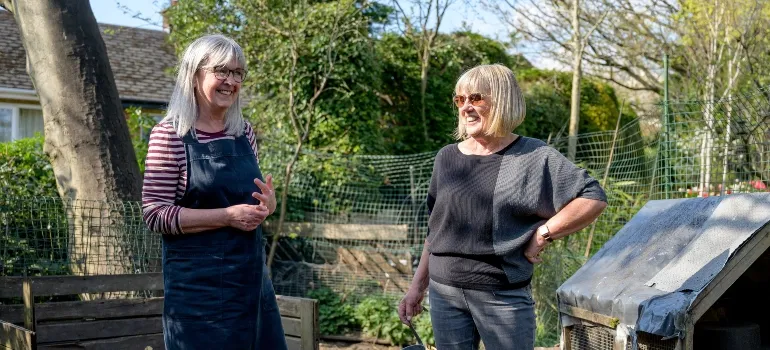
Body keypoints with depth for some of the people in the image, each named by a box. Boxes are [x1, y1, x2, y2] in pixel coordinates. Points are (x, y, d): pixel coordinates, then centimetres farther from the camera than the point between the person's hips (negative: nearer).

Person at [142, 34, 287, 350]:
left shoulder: (244, 132, 8)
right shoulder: (170, 135, -10)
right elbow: (155, 213, -14)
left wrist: (266, 203, -3)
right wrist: (227, 216, -21)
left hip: (251, 274, 6)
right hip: (199, 282, -6)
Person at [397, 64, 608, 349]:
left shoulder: (534, 157, -4)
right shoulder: (447, 158, 8)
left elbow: (593, 198, -7)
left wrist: (543, 234, -12)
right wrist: (417, 287, 13)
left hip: (502, 296, -4)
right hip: (444, 292, 4)